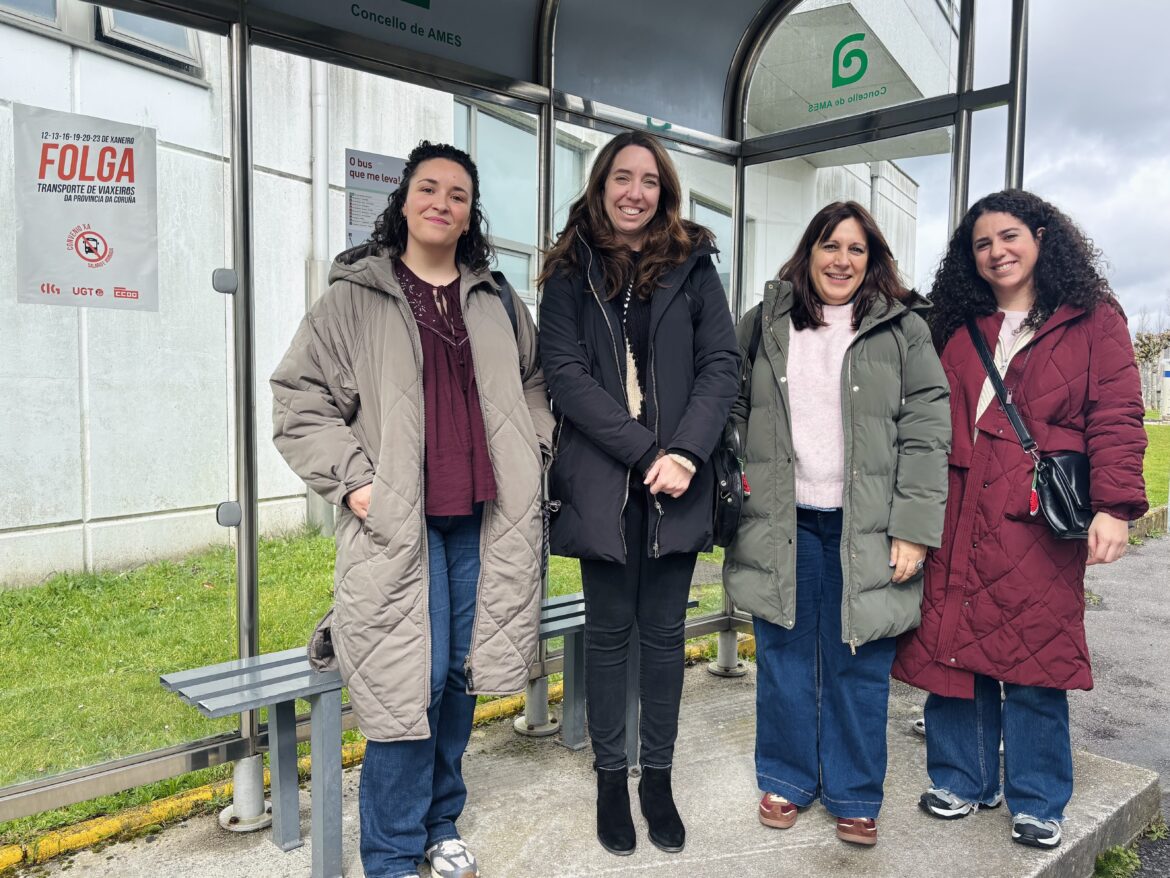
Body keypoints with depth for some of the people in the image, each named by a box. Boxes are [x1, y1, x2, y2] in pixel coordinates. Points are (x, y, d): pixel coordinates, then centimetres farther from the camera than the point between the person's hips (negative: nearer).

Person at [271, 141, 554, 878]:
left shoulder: (498, 304, 12)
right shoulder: (354, 298, 0)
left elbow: (535, 385, 24)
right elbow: (298, 398, -1)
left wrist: (528, 455, 10)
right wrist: (351, 479, -10)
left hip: (483, 520, 4)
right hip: (396, 522, -4)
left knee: (463, 675, 12)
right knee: (408, 682, -3)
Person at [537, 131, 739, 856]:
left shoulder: (692, 266, 7)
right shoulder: (572, 272, 4)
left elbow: (721, 365, 0)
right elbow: (566, 373, -6)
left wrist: (685, 452, -14)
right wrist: (644, 451, -15)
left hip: (677, 481, 1)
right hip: (602, 482, -1)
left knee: (665, 631, 9)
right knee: (609, 629, 9)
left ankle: (658, 778, 26)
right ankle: (611, 778, 25)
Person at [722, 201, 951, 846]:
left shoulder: (903, 329, 2)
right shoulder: (764, 324, 7)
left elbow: (925, 433, -3)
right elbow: (732, 413, 13)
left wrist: (914, 529, -9)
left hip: (864, 530, -1)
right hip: (781, 526, 2)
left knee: (858, 666, 8)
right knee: (784, 658, 11)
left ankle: (855, 795, 27)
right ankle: (787, 780, 30)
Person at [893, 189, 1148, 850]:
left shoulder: (1093, 320, 6)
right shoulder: (959, 330, 16)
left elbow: (1117, 418, -3)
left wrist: (1114, 506, -15)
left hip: (1038, 521, -3)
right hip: (960, 515, 4)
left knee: (1034, 653, 2)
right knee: (955, 644, 7)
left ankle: (1037, 802, 20)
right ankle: (962, 780, 25)